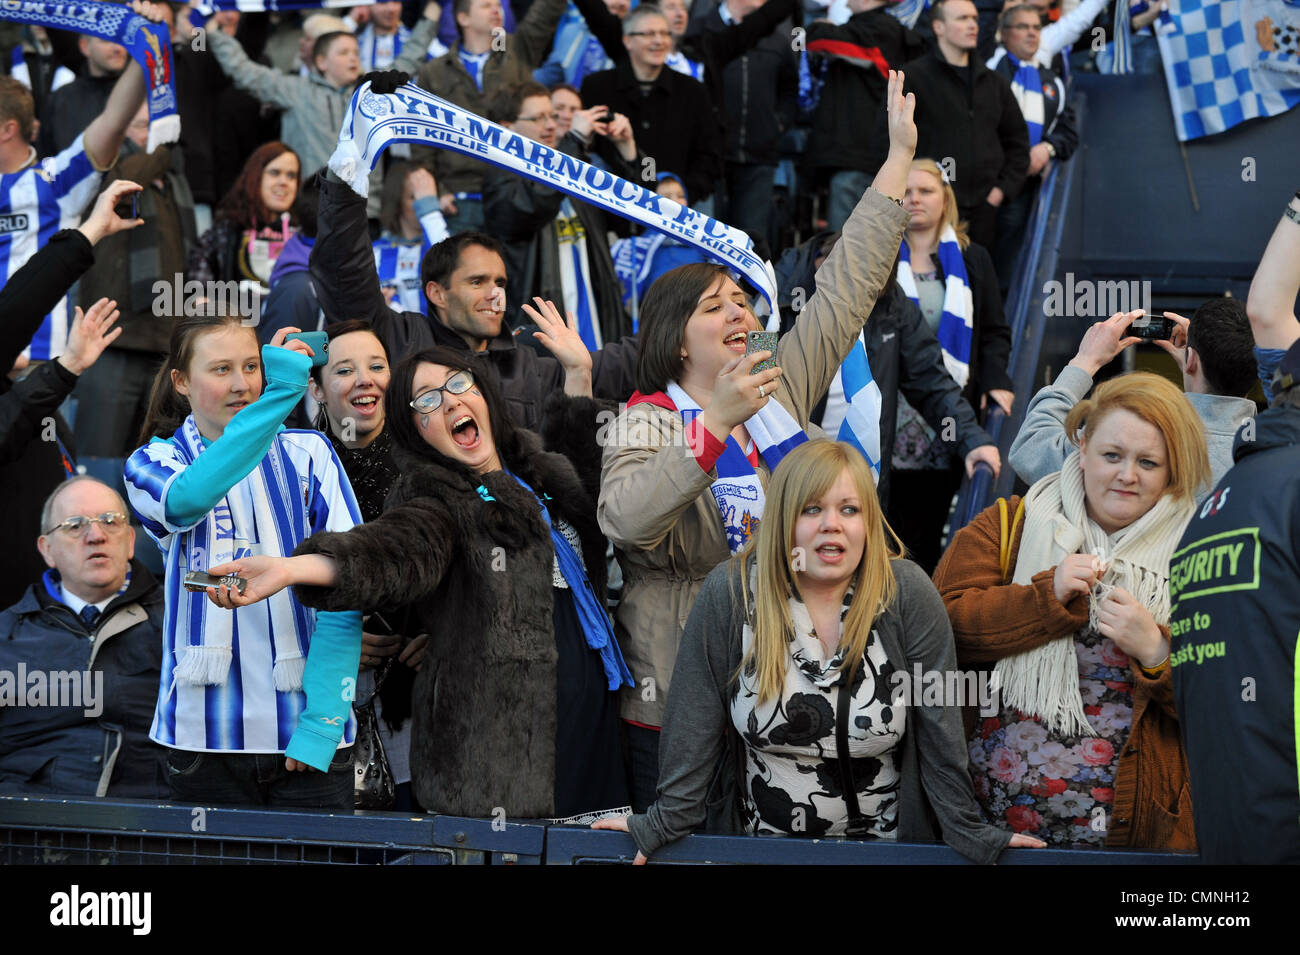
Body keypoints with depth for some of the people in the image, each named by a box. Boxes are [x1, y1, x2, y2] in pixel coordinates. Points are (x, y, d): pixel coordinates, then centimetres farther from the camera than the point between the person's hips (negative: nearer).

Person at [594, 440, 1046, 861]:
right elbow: (694, 724, -2)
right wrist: (668, 821, -4)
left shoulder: (909, 595, -9)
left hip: (886, 843, -1)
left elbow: (939, 731, -6)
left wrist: (969, 834, -6)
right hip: (760, 846, 1)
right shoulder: (728, 594, -8)